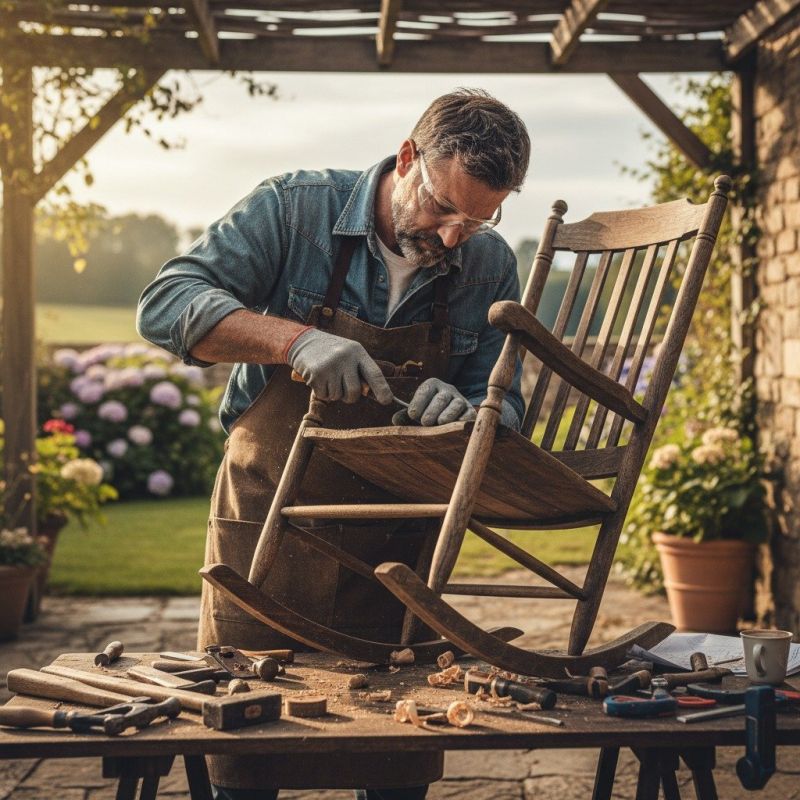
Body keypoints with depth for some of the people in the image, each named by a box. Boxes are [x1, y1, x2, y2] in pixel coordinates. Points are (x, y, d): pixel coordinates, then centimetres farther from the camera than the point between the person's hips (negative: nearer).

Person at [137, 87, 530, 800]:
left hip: (398, 547, 2)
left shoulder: (490, 267, -1)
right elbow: (165, 306, -16)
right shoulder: (296, 208, -10)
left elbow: (505, 406, 1)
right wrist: (293, 339, -31)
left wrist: (466, 414, -23)